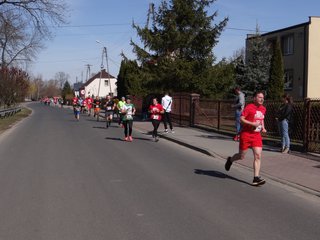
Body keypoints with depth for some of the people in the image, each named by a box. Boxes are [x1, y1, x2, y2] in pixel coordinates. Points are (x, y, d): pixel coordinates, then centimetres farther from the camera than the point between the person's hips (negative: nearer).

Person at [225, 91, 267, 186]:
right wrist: (252, 124, -24)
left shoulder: (263, 109, 10)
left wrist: (263, 128, 12)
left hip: (257, 135, 5)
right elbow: (241, 119, -16)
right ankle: (230, 160, 40)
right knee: (241, 156, 6)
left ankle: (256, 178, -8)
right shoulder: (249, 107, -11)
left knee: (258, 156, -9)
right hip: (246, 134, -5)